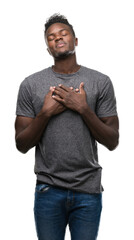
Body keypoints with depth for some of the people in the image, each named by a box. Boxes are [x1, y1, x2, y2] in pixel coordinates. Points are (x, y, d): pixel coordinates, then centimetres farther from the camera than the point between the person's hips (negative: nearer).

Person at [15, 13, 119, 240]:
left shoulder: (100, 82, 0)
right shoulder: (30, 84, 0)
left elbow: (112, 142, -2)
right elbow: (22, 145, 0)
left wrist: (84, 109, -14)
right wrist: (45, 113, -13)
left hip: (88, 191, 0)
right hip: (48, 191, 0)